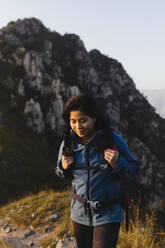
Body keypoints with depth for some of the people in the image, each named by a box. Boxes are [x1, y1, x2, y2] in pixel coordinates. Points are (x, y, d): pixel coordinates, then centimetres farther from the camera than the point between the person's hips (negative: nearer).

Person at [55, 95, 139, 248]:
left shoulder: (114, 140, -14)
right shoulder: (68, 144, -4)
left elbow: (133, 169, -5)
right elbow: (60, 173, 12)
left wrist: (117, 163, -25)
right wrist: (64, 168, -11)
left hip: (108, 214, -4)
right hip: (79, 213, 4)